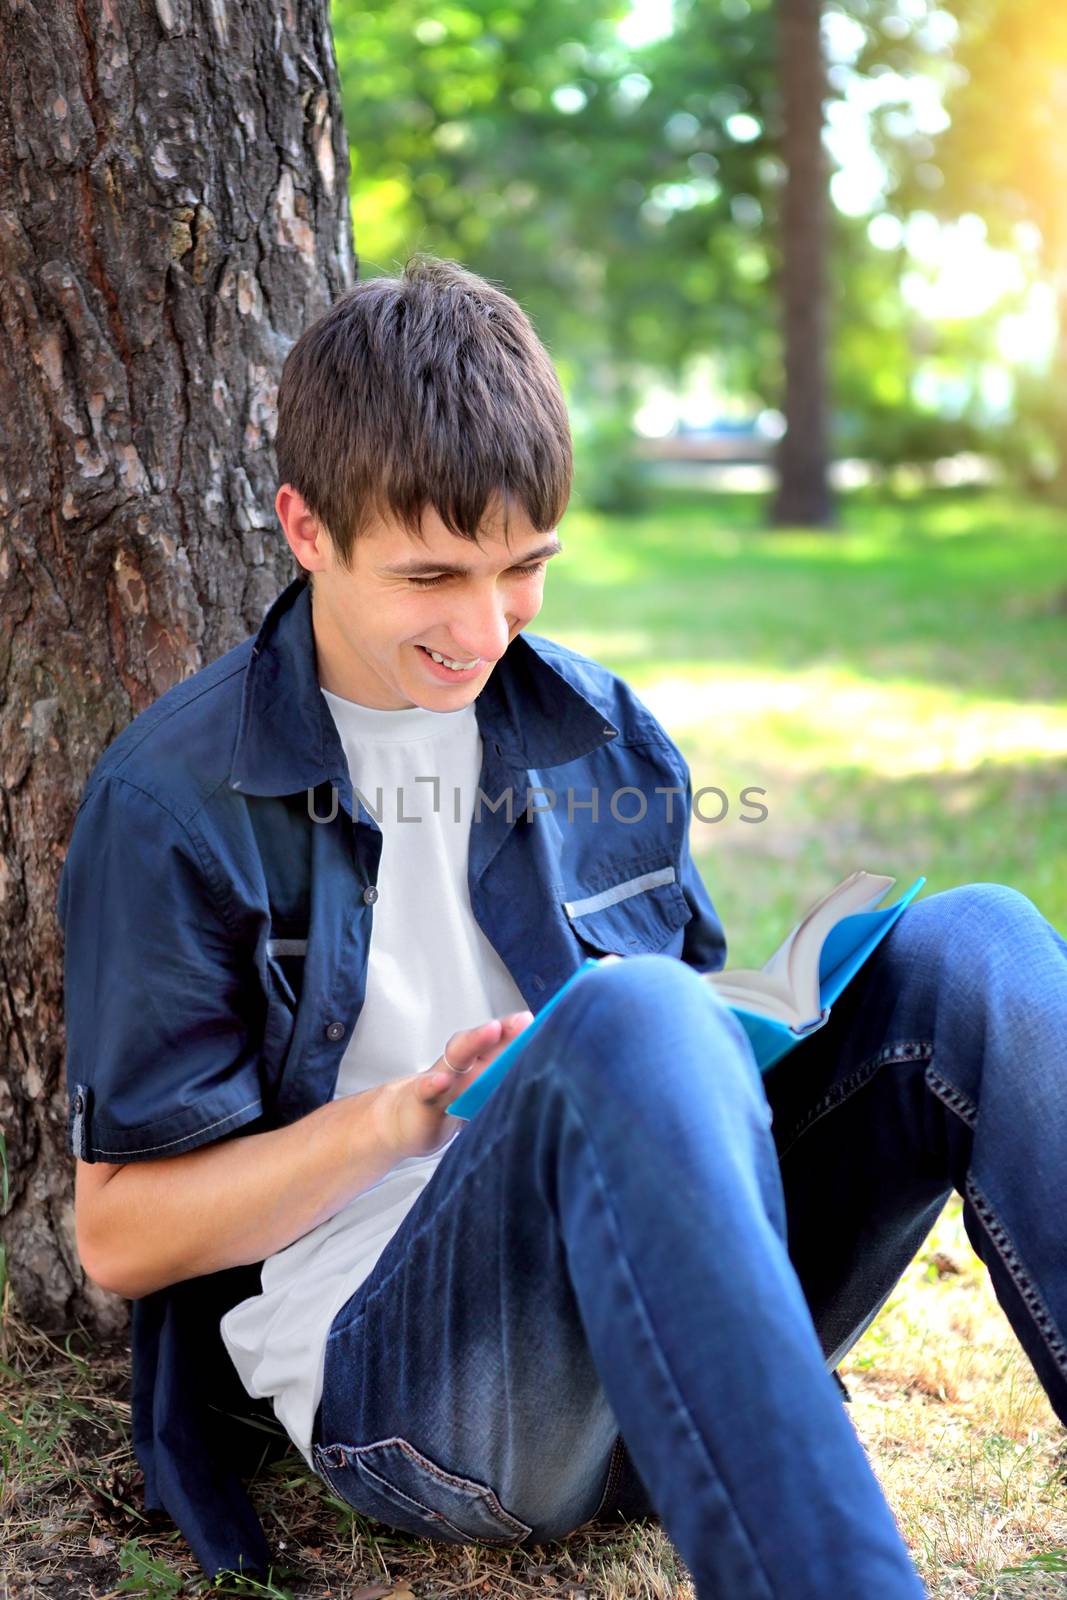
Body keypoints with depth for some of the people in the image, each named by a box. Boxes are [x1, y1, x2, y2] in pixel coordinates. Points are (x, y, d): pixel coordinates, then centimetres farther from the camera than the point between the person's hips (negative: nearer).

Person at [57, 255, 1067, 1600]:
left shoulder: (605, 736, 13)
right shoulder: (172, 800, -2)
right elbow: (118, 1233, -1)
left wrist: (721, 1055, -3)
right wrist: (395, 1118, -16)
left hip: (656, 1354, 5)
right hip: (390, 1375, -5)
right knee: (623, 1015, -36)